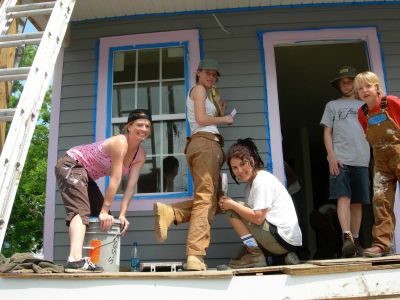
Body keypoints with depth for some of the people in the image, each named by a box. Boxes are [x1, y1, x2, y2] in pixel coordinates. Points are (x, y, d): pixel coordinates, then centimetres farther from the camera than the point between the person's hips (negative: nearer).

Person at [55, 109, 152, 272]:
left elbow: (131, 186, -8)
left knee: (99, 215, 10)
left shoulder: (141, 155, -4)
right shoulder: (120, 142, -28)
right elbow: (115, 180, -28)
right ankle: (75, 260, -40)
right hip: (71, 165, -10)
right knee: (80, 210, -26)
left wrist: (122, 215, -13)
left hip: (86, 175, 10)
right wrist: (105, 211, -27)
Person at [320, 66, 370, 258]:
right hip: (340, 160, -2)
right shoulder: (332, 105, 15)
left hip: (361, 160, 3)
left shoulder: (364, 105, 21)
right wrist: (331, 156, -6)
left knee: (357, 201, 2)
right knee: (343, 198, -14)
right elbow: (327, 133, 8)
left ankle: (355, 240, 9)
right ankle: (347, 237, -20)